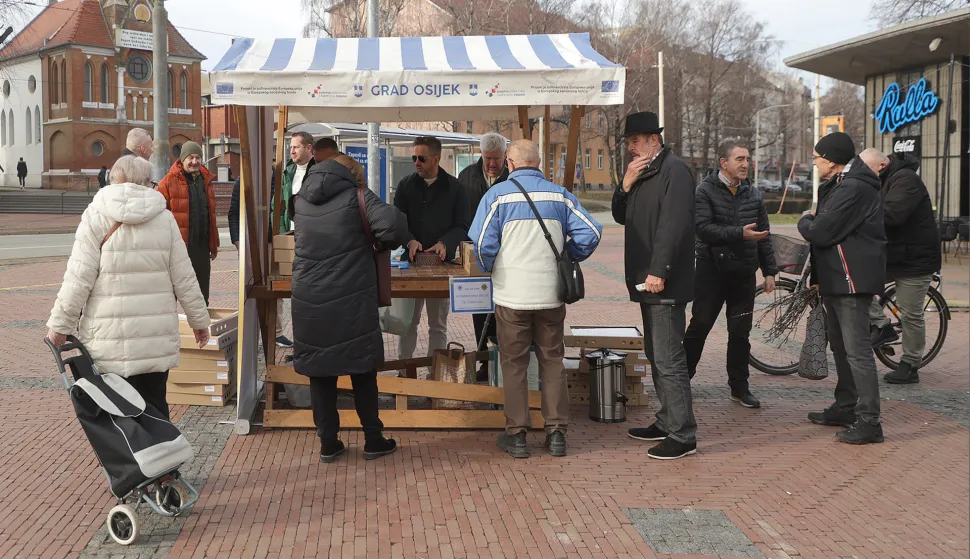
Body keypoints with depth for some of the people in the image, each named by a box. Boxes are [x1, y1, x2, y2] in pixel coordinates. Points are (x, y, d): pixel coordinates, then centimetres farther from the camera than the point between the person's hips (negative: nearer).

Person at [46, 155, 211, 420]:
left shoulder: (97, 215, -3)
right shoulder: (164, 219, 3)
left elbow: (78, 279, -8)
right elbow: (184, 279, 4)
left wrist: (60, 324, 1)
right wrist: (199, 320, 16)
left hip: (108, 340, -2)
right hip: (156, 338, 2)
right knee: (154, 407, 10)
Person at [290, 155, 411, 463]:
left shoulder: (300, 201, 8)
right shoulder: (357, 196, -6)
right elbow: (393, 226, -19)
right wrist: (391, 240, 1)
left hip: (309, 301, 3)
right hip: (352, 302, -3)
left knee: (320, 371, 11)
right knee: (363, 370, 9)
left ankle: (328, 443, 16)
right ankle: (373, 440, 17)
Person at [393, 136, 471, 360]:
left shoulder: (454, 188, 1)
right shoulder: (405, 186, 6)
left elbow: (463, 226, -1)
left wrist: (445, 243, -20)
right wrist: (410, 240, -18)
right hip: (411, 260, 1)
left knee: (438, 324, 7)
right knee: (408, 321, 5)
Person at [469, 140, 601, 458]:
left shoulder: (498, 194, -4)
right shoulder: (559, 195, 3)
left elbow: (483, 242, -10)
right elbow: (590, 232, -2)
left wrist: (491, 268, 9)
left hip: (512, 294, -2)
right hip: (551, 293, 2)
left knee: (514, 363, 7)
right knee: (552, 361, 11)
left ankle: (516, 435, 10)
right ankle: (556, 432, 13)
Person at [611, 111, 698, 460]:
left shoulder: (675, 171, -12)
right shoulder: (642, 173, 17)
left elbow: (673, 225, -21)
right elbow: (621, 217, 17)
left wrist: (659, 271, -26)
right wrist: (626, 185, 0)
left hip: (666, 283, -10)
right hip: (647, 280, 10)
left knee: (669, 360, -9)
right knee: (656, 355, 16)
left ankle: (682, 436, -5)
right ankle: (666, 422, 27)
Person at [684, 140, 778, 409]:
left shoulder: (753, 195, 9)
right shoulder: (705, 191, -6)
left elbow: (764, 236, 13)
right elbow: (703, 228, -19)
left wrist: (770, 271, 9)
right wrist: (740, 234, -25)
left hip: (744, 274, 4)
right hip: (712, 269, -4)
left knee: (740, 332, 7)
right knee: (699, 326, 2)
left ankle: (739, 387, 17)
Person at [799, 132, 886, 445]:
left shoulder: (853, 189, -20)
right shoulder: (839, 185, 17)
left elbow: (821, 232, -25)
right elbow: (824, 230, 18)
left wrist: (805, 220, -2)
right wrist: (817, 276, 14)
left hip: (852, 279, -11)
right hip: (836, 279, 11)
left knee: (857, 350, -11)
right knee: (840, 346, 18)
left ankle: (869, 421, -9)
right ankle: (846, 407, 28)